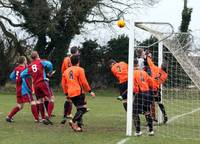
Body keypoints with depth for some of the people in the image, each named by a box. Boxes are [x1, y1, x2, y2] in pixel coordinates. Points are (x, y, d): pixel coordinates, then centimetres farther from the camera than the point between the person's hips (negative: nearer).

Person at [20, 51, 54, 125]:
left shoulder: (29, 66, 15)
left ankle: (43, 118, 17)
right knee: (51, 99, -4)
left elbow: (22, 75, 17)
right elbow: (49, 64, -17)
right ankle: (48, 116, -22)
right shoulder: (41, 62, 3)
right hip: (43, 83, -5)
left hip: (35, 85, 5)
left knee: (40, 101, 17)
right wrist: (50, 72, 0)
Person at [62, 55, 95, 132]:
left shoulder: (66, 71, 15)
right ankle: (73, 121, -25)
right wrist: (90, 91, 0)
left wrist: (66, 94, 23)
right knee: (82, 108, -6)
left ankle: (79, 126, 4)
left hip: (71, 94, 6)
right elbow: (84, 82, -6)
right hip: (79, 92, -6)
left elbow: (63, 84, 16)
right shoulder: (79, 70, -2)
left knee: (79, 109, 14)